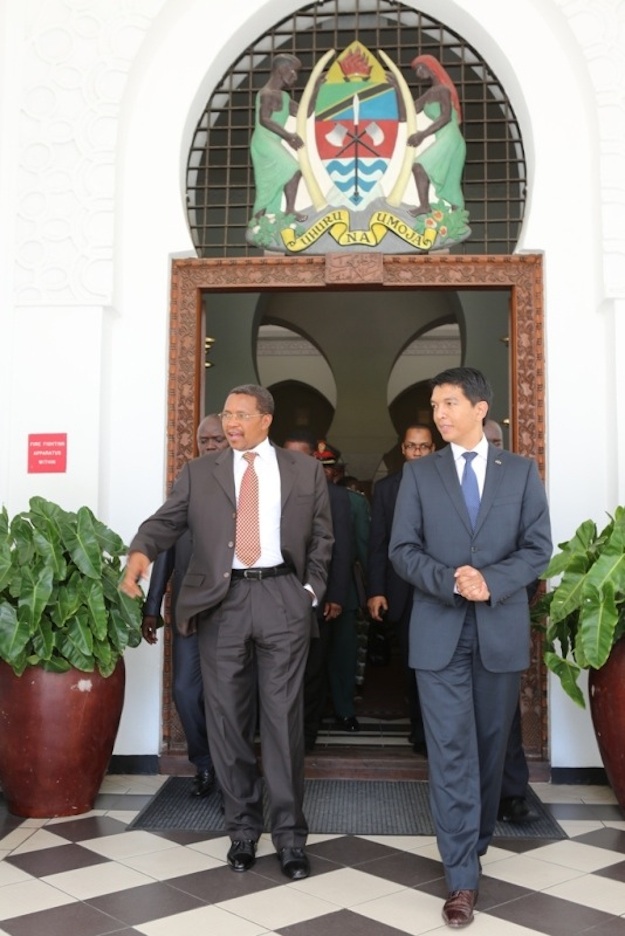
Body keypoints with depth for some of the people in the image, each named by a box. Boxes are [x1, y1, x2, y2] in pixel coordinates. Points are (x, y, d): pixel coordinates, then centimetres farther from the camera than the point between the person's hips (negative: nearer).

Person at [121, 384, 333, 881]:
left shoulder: (305, 470, 9)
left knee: (284, 717, 2)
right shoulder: (199, 472, 9)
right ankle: (242, 827, 23)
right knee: (229, 719, 7)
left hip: (282, 597, -1)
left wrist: (312, 589, 0)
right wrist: (141, 551, -21)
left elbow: (322, 537, 11)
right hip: (221, 601, 1)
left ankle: (290, 834, 13)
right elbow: (167, 519, -1)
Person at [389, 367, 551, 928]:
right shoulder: (419, 473, 4)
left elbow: (538, 547, -1)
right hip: (440, 630, -1)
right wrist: (452, 582, -18)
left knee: (491, 746, 14)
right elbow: (403, 550, -1)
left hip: (501, 628, 1)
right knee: (451, 750, -2)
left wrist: (490, 582, -17)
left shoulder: (521, 471, 5)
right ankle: (463, 877, 5)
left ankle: (478, 841, 36)